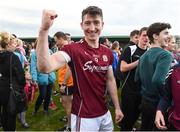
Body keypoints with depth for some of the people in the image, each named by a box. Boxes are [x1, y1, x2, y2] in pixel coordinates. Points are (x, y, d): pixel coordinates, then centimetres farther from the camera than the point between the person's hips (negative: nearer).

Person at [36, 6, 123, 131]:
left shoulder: (108, 53, 1)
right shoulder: (73, 49, -17)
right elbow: (45, 67, -34)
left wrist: (117, 107, 12)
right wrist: (44, 29, -45)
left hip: (105, 114, 6)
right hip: (84, 117, -6)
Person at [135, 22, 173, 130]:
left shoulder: (144, 56, 5)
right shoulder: (165, 55, -20)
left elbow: (137, 78, 8)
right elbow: (158, 81, -33)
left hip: (145, 101, 7)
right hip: (158, 104, -7)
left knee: (144, 128, 23)